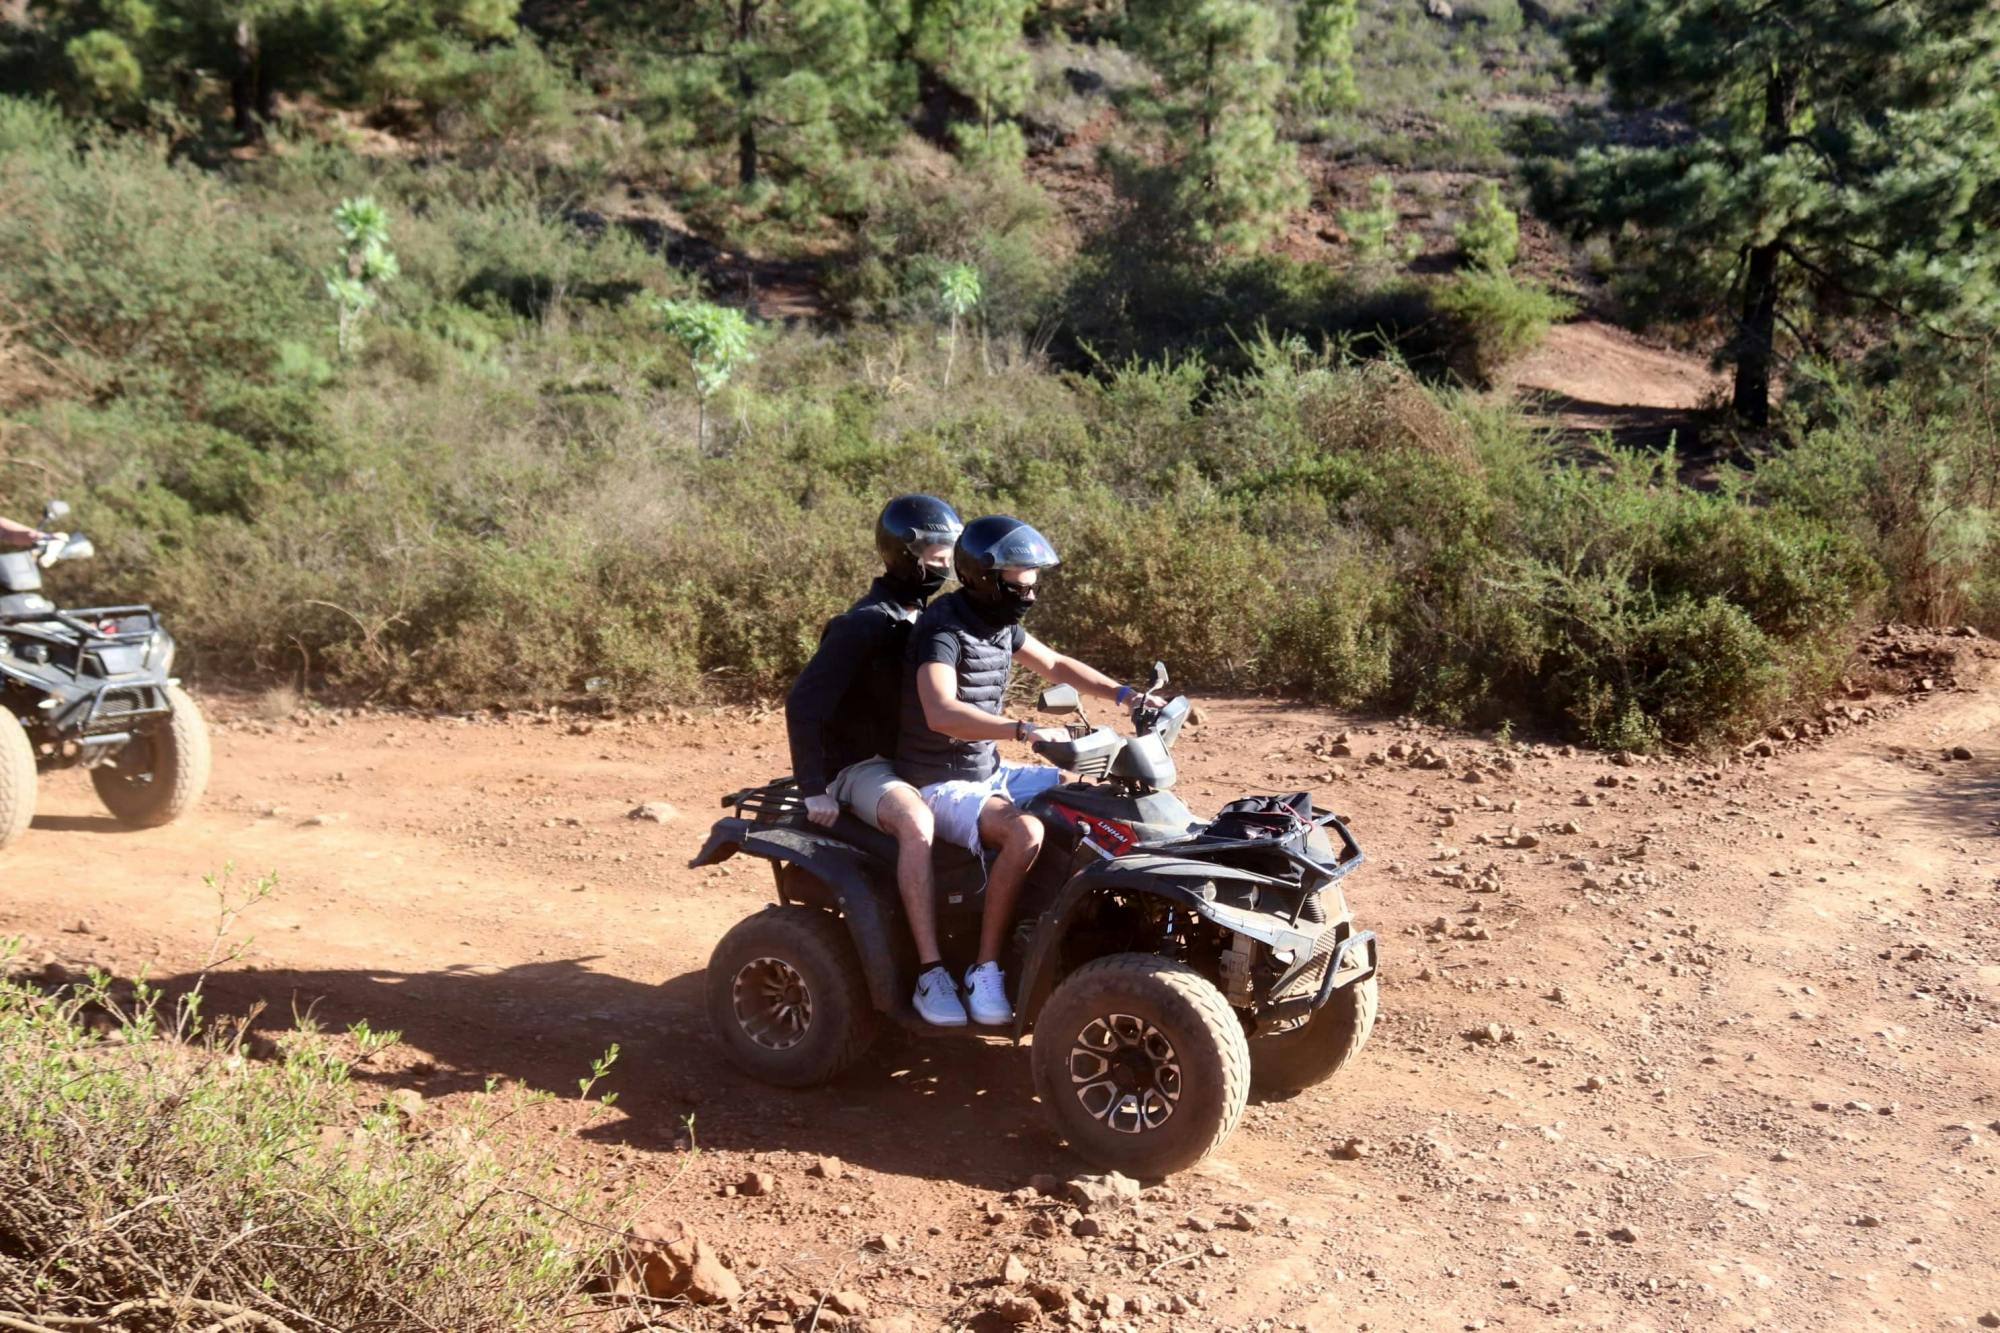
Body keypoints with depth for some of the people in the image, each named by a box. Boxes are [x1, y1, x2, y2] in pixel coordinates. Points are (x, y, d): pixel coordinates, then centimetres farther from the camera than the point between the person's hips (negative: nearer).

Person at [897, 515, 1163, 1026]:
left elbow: (1054, 664, 20)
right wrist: (1025, 730, -46)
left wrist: (1123, 693, 7)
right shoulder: (943, 627, -22)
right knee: (1025, 831, -34)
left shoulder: (1000, 622, 6)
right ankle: (985, 969, -23)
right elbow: (941, 712, -38)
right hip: (940, 786, -9)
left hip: (989, 773, 9)